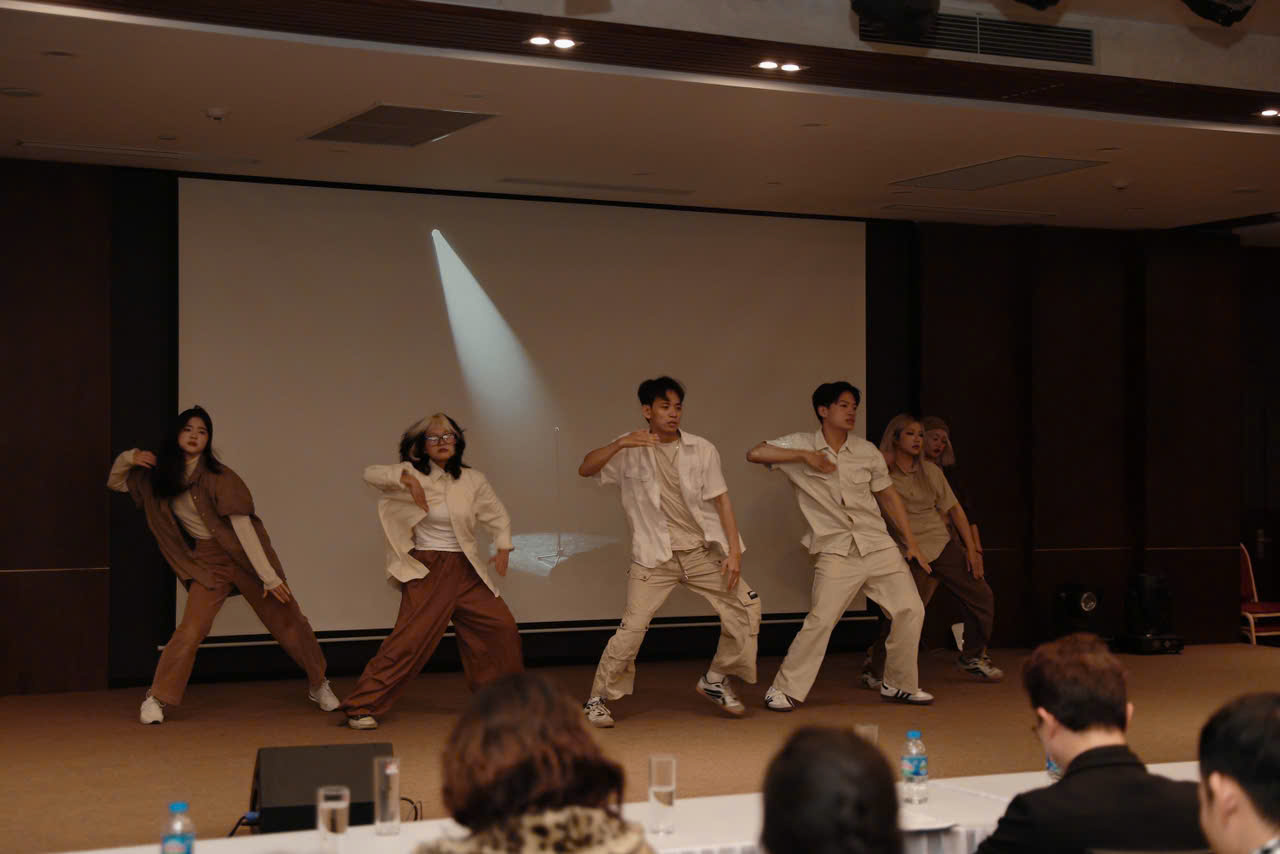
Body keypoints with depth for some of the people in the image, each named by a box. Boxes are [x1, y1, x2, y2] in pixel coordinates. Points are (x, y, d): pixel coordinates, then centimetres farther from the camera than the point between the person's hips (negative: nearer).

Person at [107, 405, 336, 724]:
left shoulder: (217, 476, -16)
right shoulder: (159, 475, 0)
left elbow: (242, 525, -19)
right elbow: (115, 483, 13)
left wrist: (268, 575, -21)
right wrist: (127, 458, -9)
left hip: (244, 554, -3)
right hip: (208, 561, 3)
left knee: (286, 620, 5)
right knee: (190, 631, -13)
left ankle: (318, 685, 23)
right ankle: (157, 698, 0)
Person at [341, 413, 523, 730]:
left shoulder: (472, 480, 4)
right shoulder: (415, 474, -3)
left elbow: (499, 516, 13)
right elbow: (371, 474, -15)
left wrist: (503, 548, -4)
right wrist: (406, 479, -31)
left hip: (465, 571, 4)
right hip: (426, 570, -4)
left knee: (502, 627, 5)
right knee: (410, 638, -15)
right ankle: (362, 707, -9)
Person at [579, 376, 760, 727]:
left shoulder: (702, 450, 1)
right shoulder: (630, 451, -1)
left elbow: (721, 501, 1)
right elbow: (586, 469, -11)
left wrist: (734, 551, -7)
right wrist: (620, 444, -27)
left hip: (703, 552, 3)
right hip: (655, 557, -3)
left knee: (746, 607, -3)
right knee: (632, 626, -13)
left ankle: (715, 680, 16)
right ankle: (598, 699, 2)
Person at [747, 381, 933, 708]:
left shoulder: (867, 451, 8)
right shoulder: (802, 445, -1)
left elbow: (889, 497, 16)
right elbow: (755, 453, -12)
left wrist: (912, 543, 14)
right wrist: (806, 456, -16)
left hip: (879, 546, 4)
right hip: (836, 552, -4)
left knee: (910, 610, 0)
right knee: (821, 620, -15)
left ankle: (899, 685, 17)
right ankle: (785, 690, -1)